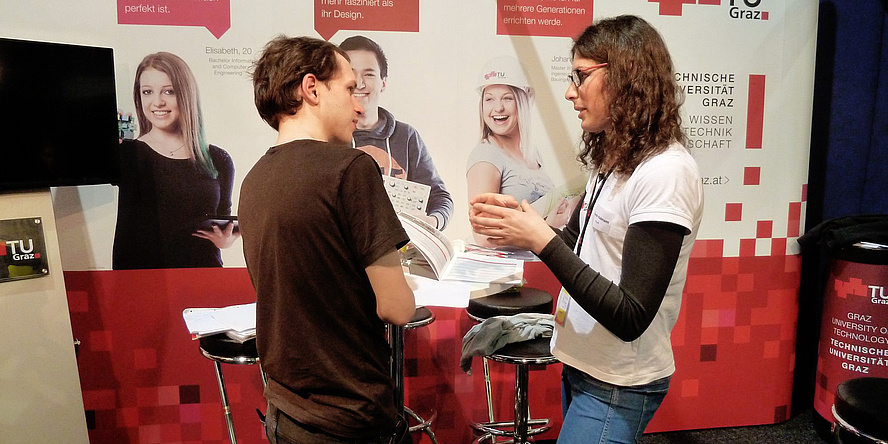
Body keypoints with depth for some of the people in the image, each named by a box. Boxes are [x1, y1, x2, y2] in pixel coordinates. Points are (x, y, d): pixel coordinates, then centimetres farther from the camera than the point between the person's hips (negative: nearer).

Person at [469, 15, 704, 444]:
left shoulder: (666, 172, -23)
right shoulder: (613, 158, 3)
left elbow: (630, 319, -25)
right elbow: (574, 245, 11)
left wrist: (542, 239, -26)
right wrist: (517, 222, -6)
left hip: (618, 387, -8)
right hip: (581, 362, 8)